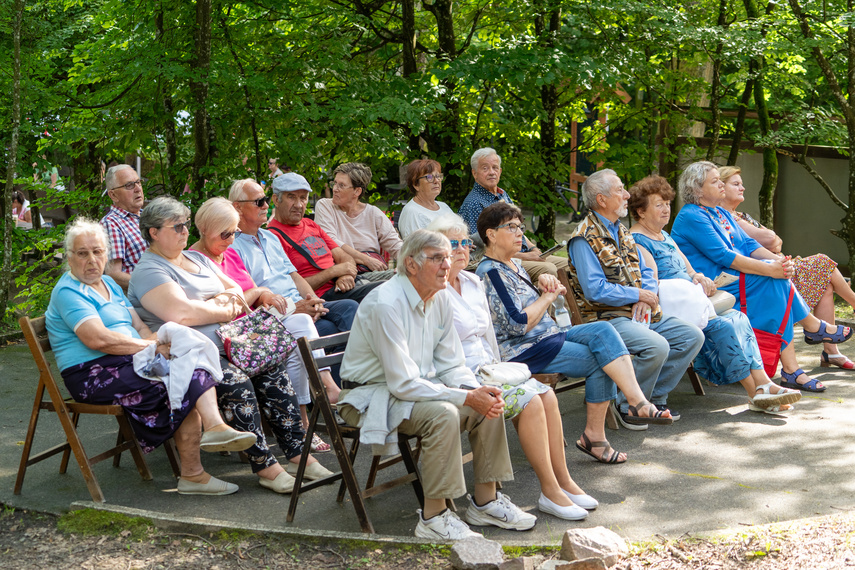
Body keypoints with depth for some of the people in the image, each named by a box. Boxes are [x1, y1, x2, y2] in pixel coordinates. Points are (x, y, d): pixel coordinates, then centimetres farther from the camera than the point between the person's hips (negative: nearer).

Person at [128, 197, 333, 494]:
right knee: (236, 382, -31)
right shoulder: (149, 271, -7)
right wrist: (224, 310, -6)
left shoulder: (196, 258, 21)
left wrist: (226, 298, -4)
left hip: (223, 344, 8)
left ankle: (297, 451, -11)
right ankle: (264, 466, -24)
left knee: (273, 370, -13)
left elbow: (235, 289, 22)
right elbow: (182, 314, -21)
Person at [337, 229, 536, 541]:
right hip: (373, 396, -8)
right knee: (442, 414, -32)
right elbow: (403, 383, -27)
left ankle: (485, 501, 4)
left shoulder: (439, 301, 2)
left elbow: (451, 365, 6)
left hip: (420, 385, 9)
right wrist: (466, 397, -27)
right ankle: (433, 517, -21)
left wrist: (478, 390, -16)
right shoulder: (386, 304, -25)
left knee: (489, 403, -8)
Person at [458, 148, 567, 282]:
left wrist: (533, 249, 6)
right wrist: (523, 256, -18)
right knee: (547, 269, -28)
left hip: (524, 254, 9)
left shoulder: (503, 195, 18)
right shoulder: (472, 204, -12)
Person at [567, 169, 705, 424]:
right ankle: (627, 406, -9)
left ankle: (655, 398, 8)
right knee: (657, 346, -31)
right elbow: (596, 291, -20)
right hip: (607, 318, -9)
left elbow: (645, 273, 17)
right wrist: (638, 294, -12)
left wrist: (646, 300, -5)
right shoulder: (584, 239, -11)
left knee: (692, 336, -1)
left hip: (638, 314, 9)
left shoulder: (621, 231, 17)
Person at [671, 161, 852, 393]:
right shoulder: (691, 217, -11)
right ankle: (814, 327, -7)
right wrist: (768, 269, -24)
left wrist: (779, 260, -9)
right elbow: (723, 256, -20)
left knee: (778, 281, -17)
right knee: (774, 281, -23)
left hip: (730, 274, 9)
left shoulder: (722, 213, 20)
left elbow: (747, 245, 11)